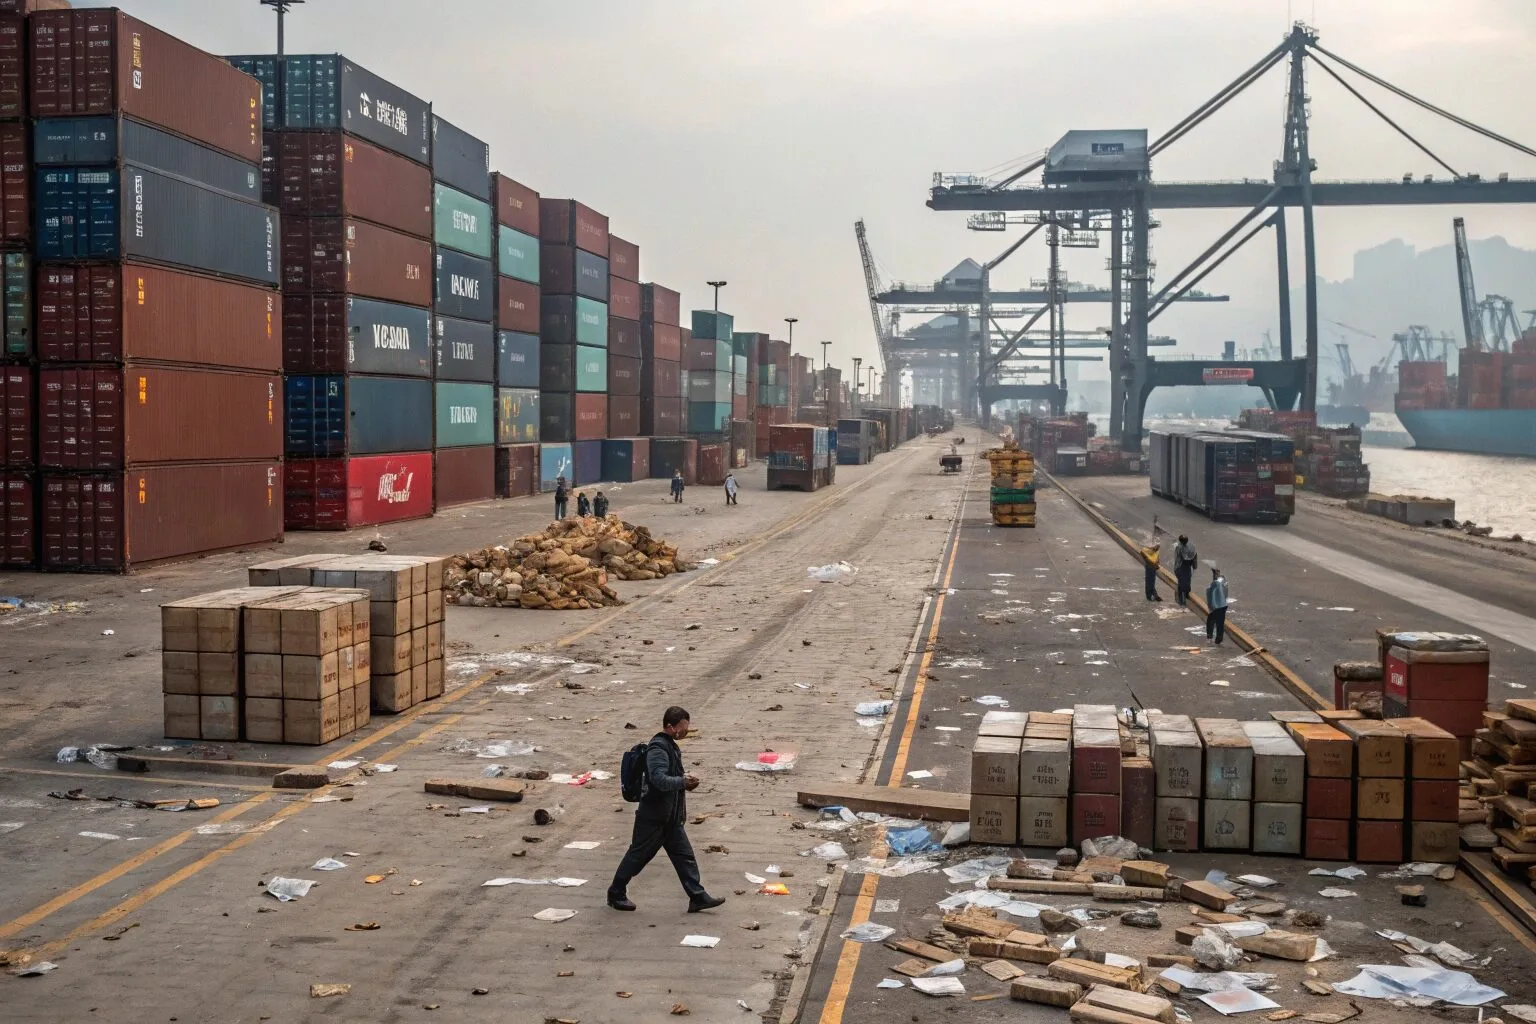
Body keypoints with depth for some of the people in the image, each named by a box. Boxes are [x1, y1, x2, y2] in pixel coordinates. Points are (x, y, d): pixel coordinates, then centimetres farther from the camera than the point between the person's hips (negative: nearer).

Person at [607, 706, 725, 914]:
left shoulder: (671, 746, 12)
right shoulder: (658, 749, -20)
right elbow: (659, 780, -31)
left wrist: (685, 781, 6)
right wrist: (683, 781, -26)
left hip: (670, 817, 9)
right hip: (652, 816, -9)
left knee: (685, 855, 6)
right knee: (638, 855, 4)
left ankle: (698, 897, 7)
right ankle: (616, 894, 18)